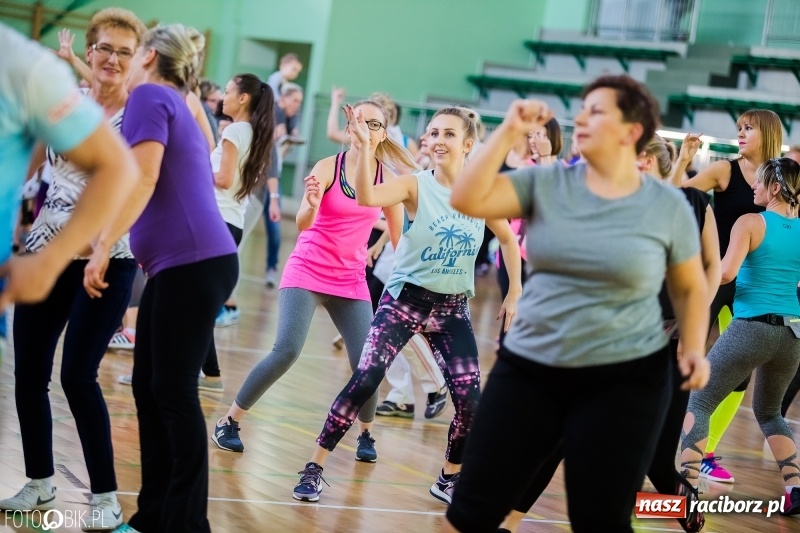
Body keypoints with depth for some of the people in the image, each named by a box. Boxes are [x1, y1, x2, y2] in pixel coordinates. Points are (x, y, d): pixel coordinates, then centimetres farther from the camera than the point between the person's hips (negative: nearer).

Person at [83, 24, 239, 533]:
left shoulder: (150, 95, -4)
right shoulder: (177, 106, 23)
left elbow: (142, 178, -16)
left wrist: (102, 247, -16)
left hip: (194, 263, -9)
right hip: (179, 264, 9)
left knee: (174, 392, -5)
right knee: (149, 388, 11)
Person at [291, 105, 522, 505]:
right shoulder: (415, 185, -11)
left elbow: (508, 240, 14)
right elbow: (367, 197, -30)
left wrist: (515, 294, 10)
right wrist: (363, 148, -42)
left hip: (453, 308, 3)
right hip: (405, 298, -3)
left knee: (470, 400, -3)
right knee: (364, 380, -15)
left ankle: (449, 479, 21)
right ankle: (315, 468, -4)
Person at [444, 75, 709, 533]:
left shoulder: (669, 206, -2)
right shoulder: (546, 183, 1)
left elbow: (690, 288, 8)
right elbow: (466, 200, -9)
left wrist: (695, 349, -7)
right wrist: (510, 132, -12)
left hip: (625, 378, -2)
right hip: (529, 367, 2)